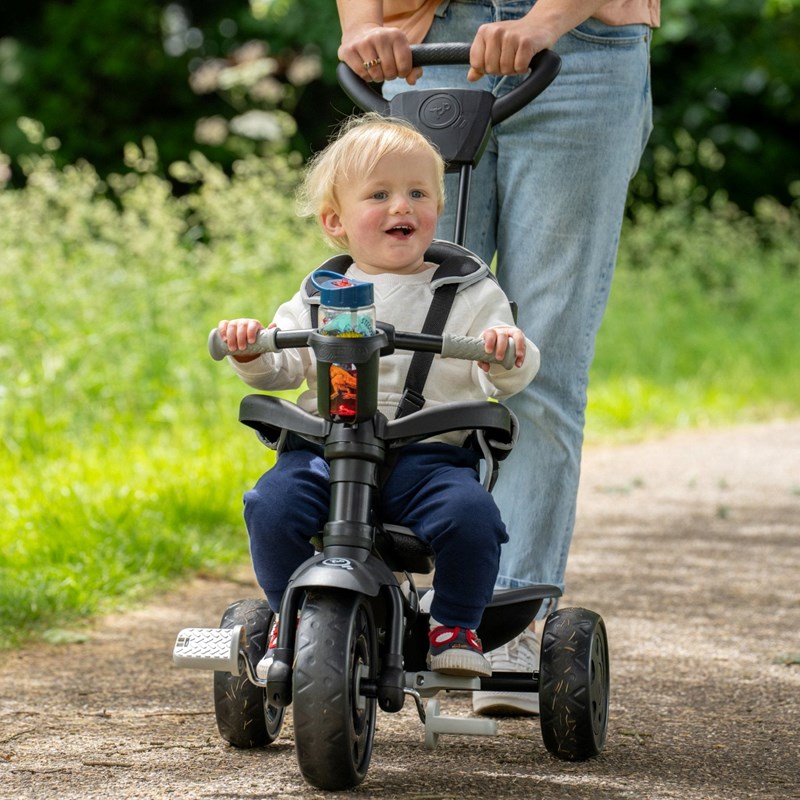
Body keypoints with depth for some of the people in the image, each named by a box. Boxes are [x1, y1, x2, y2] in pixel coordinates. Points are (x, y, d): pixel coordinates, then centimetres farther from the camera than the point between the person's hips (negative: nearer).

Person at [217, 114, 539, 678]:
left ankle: (456, 625, -6)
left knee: (470, 514, -30)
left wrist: (507, 353, -22)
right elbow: (283, 366, 11)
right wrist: (251, 351, -10)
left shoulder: (471, 294, 10)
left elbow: (504, 381, 1)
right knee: (273, 506, -26)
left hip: (430, 456, -1)